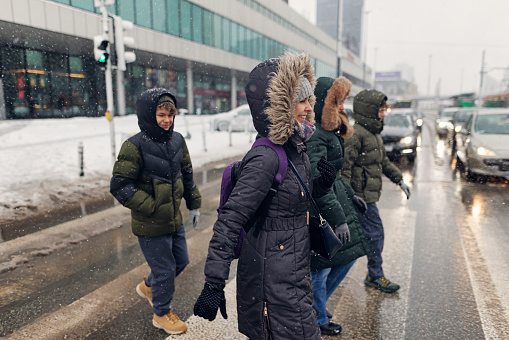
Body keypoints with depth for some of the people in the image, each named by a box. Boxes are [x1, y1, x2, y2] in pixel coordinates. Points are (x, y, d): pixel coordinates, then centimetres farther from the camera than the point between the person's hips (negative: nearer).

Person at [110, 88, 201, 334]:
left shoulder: (177, 140, 2)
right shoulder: (135, 146, -18)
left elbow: (186, 174, 14)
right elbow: (119, 186, -18)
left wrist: (193, 203, 15)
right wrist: (151, 207, -20)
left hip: (174, 219, 7)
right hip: (150, 225, -7)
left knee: (181, 261, 21)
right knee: (165, 269, 6)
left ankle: (148, 286, 48)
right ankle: (162, 314, 33)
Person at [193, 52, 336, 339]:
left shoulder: (297, 147, 4)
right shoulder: (265, 157, -24)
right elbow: (230, 220, -25)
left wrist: (325, 181, -3)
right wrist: (214, 285, -26)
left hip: (295, 272, 9)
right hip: (274, 281, -9)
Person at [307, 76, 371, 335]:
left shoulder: (328, 132, 12)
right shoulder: (315, 136, -21)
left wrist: (350, 195, 22)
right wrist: (338, 219, -26)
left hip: (335, 199, 11)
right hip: (319, 209, -11)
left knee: (349, 254, 20)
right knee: (321, 266, 6)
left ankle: (316, 303, 37)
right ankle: (319, 320, 30)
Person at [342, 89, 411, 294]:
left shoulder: (374, 133, 15)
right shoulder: (356, 135, -18)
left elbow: (383, 161, 25)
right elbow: (345, 166, -22)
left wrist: (399, 180, 23)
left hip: (368, 194, 9)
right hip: (362, 195, -9)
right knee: (375, 233, 0)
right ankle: (375, 276, 16)